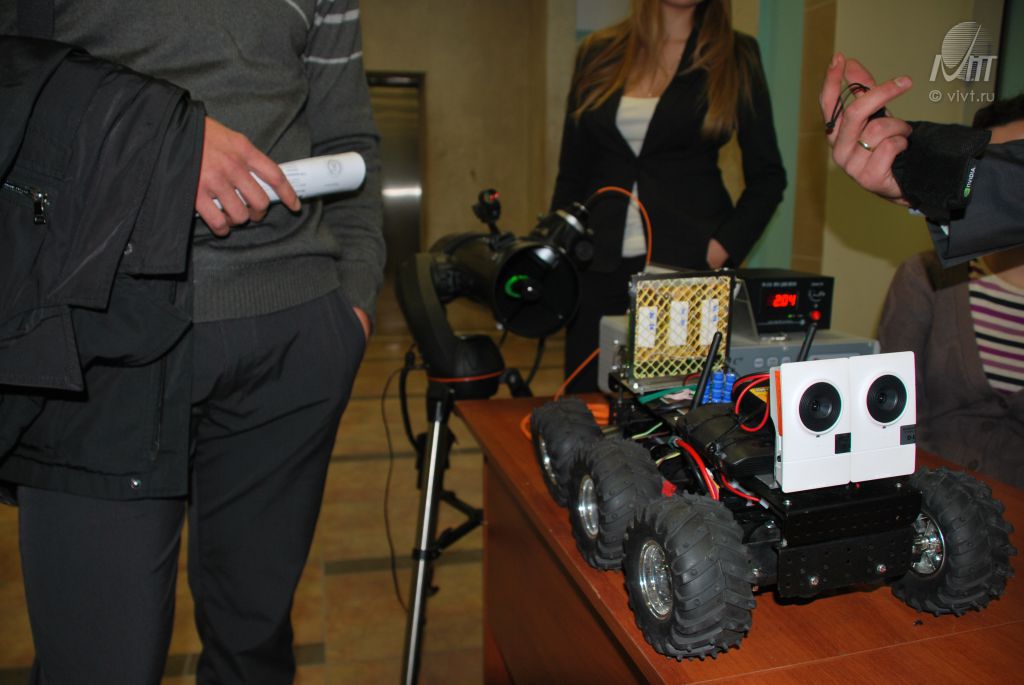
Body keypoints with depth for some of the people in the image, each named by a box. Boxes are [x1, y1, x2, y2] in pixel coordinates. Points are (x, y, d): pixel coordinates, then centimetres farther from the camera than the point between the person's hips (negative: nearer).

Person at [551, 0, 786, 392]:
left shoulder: (736, 56, 6)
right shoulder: (597, 54, 11)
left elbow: (767, 177, 5)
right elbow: (572, 175, 13)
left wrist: (722, 250, -8)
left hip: (690, 264, -2)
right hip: (600, 266, 2)